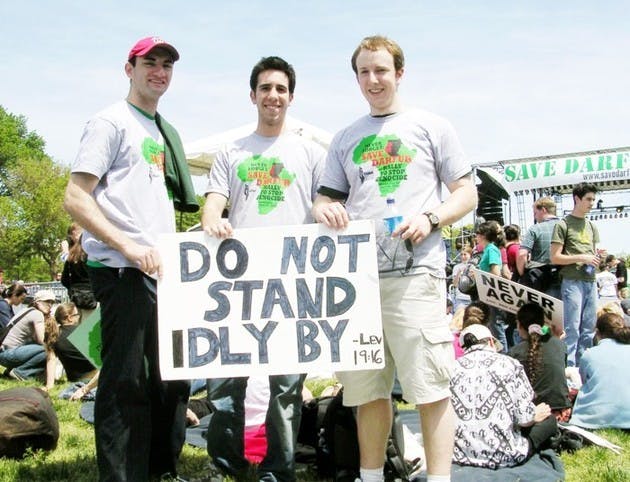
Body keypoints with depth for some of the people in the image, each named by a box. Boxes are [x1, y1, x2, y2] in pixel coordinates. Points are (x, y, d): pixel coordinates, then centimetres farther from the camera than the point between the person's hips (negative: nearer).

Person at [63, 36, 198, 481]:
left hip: (164, 271, 9)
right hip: (123, 271, -9)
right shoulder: (112, 122, -4)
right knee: (126, 382, -5)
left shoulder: (164, 131, 20)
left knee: (173, 377, 14)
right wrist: (130, 248, -20)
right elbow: (75, 199, -12)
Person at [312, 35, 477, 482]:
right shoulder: (346, 139, 19)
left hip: (415, 272, -4)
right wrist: (325, 210, -5)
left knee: (431, 386, -7)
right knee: (367, 388, 9)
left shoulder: (432, 126, 9)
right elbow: (327, 199, 20)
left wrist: (430, 218, -12)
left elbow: (467, 193, 7)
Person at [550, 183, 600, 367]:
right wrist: (582, 258, -12)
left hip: (591, 282, 7)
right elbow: (555, 257, -7)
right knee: (572, 329, -6)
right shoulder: (563, 225, -2)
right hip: (573, 281, -7)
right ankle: (569, 369, -2)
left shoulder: (591, 227, 19)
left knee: (589, 329, 8)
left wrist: (598, 258, 3)